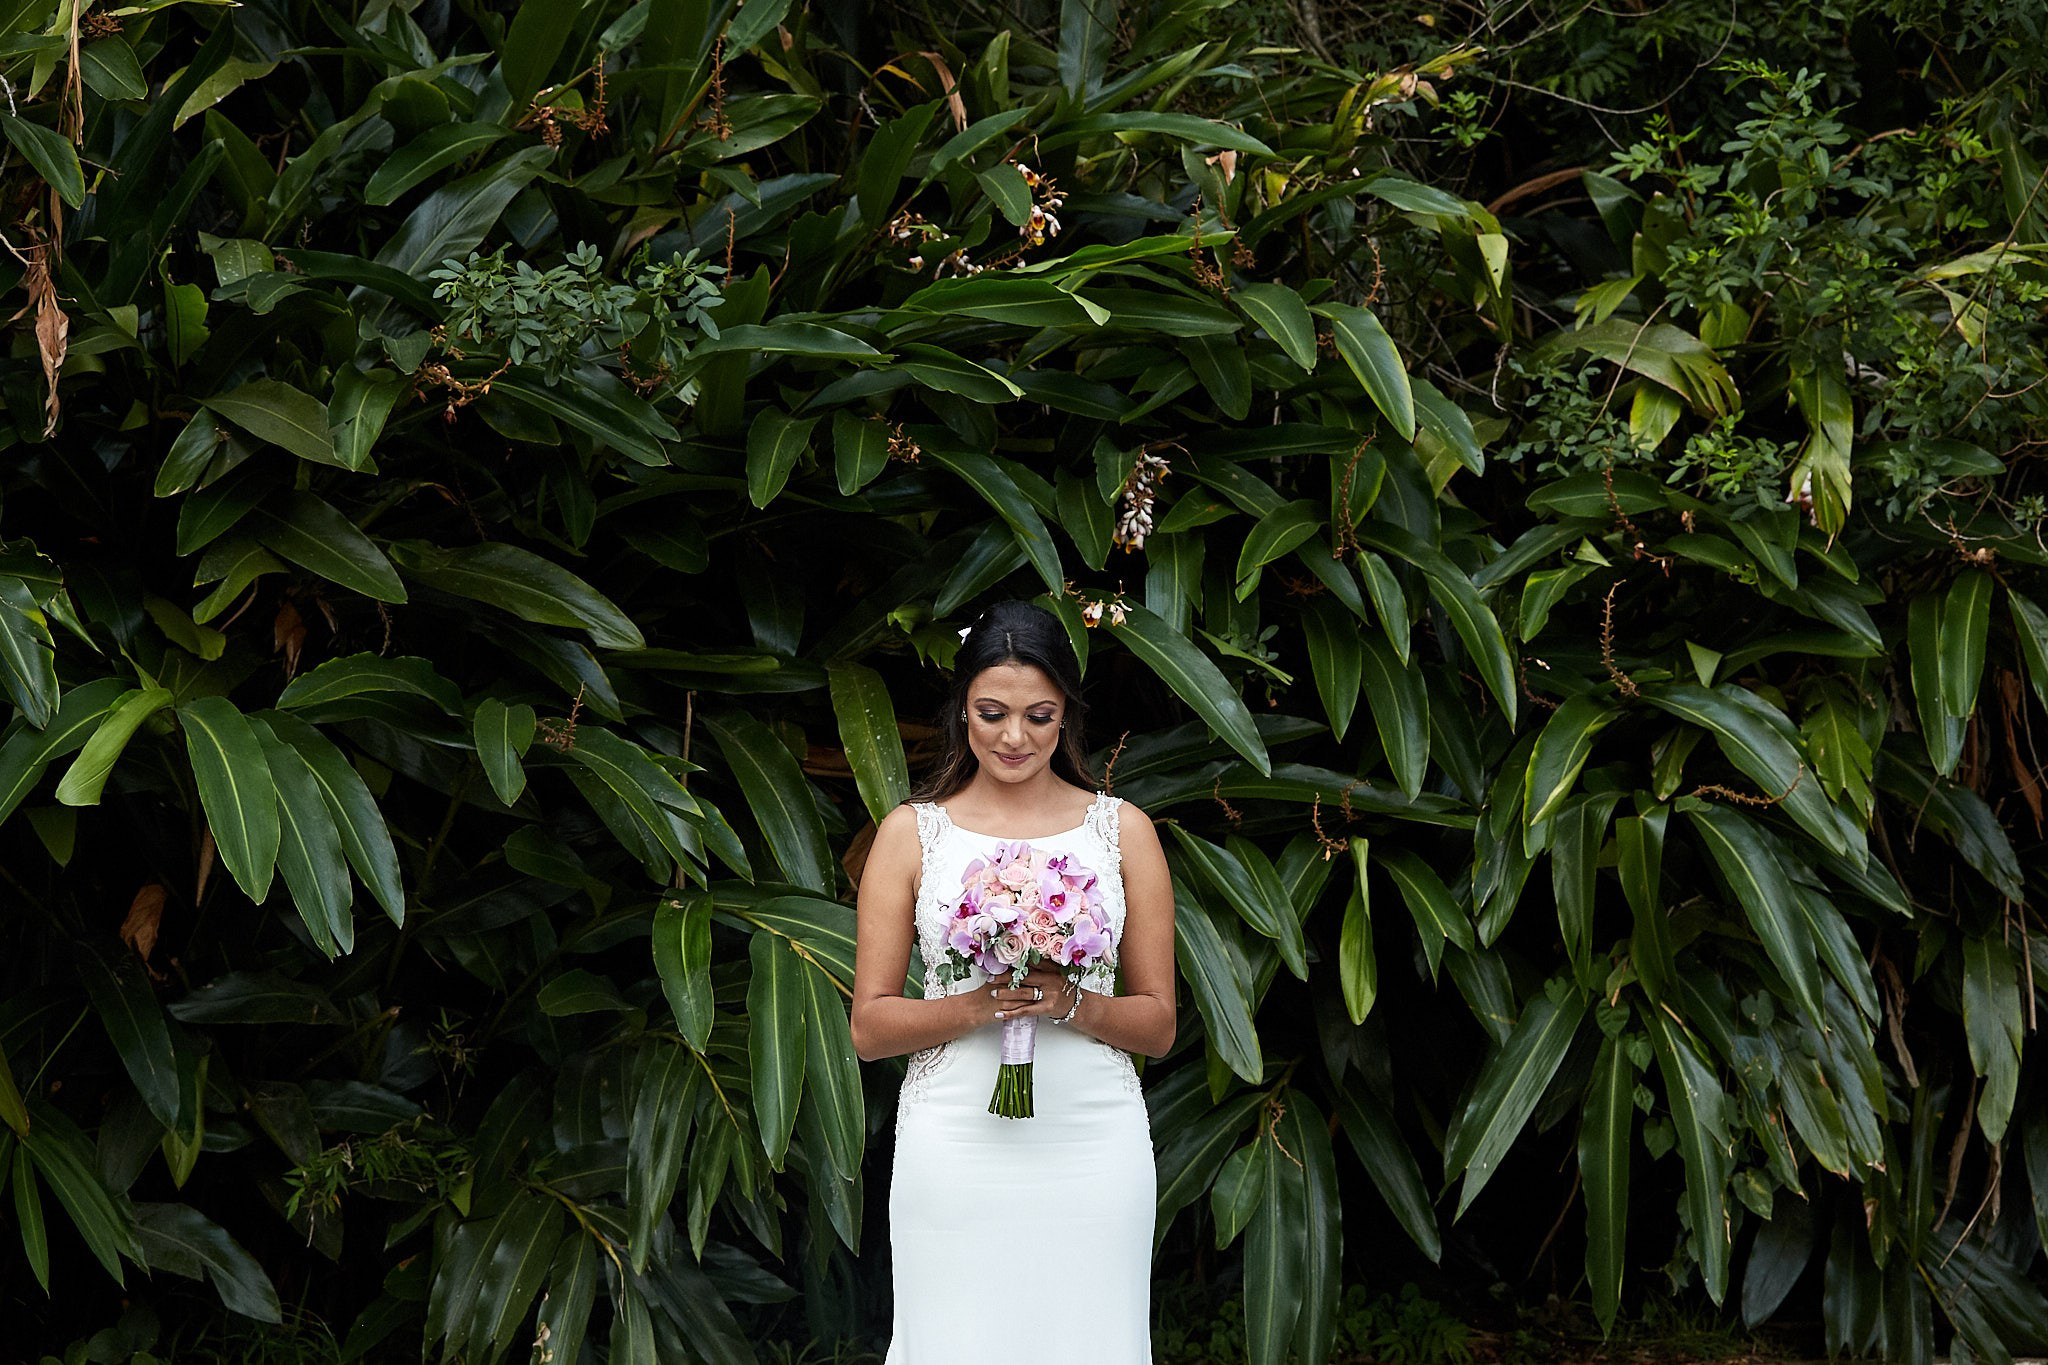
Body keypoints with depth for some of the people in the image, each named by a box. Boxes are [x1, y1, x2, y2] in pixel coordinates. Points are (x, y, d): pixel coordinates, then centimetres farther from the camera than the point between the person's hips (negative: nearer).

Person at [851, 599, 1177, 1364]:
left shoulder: (1122, 830, 6)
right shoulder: (911, 832, 5)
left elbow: (1159, 1026, 8)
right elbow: (869, 1028, 3)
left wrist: (1074, 1005, -12)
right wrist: (973, 1007, -14)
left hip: (1092, 1149, 1)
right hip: (956, 1149, -1)